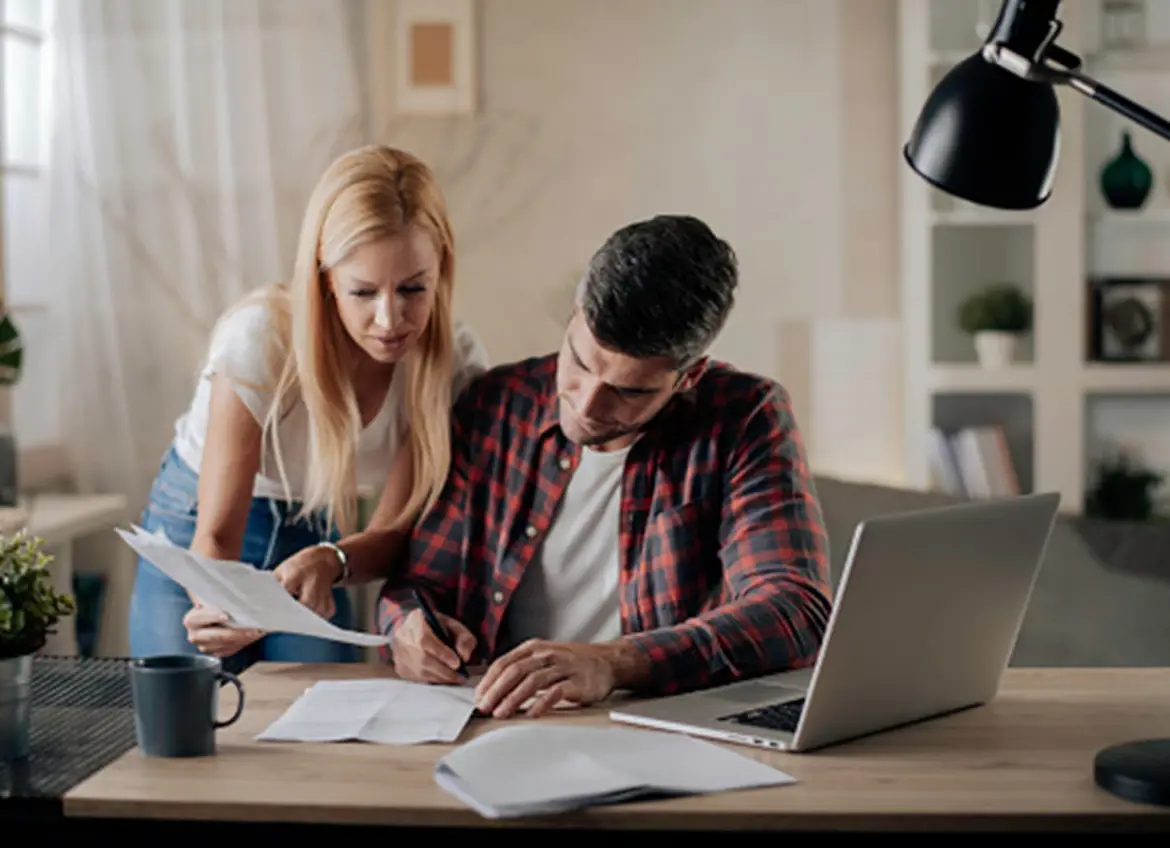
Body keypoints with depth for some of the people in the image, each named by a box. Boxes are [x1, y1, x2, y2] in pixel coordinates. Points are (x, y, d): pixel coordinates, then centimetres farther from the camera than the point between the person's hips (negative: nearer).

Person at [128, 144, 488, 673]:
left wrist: (327, 562, -41)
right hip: (195, 537, -2)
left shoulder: (454, 362, -22)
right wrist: (220, 611, -52)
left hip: (316, 537, 3)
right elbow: (217, 532, -28)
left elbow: (395, 531, -17)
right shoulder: (262, 337, -31)